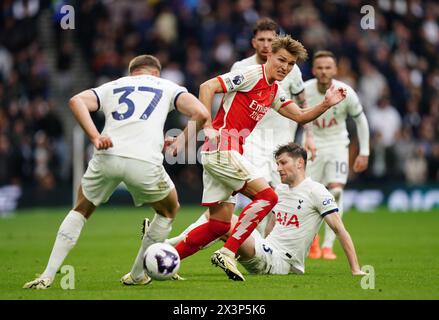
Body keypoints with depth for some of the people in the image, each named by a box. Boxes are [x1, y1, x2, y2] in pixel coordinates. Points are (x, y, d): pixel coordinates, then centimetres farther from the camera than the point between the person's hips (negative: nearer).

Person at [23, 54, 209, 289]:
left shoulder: (111, 87, 28)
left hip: (106, 156, 2)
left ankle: (47, 276, 14)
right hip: (145, 162, -2)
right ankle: (136, 275, 31)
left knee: (81, 210, 26)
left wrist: (95, 138, -2)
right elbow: (201, 114, 6)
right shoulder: (168, 87, 24)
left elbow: (76, 101, 7)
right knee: (169, 211, 28)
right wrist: (181, 143, 19)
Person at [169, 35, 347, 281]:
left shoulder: (275, 91, 18)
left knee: (220, 223, 7)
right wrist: (207, 127, -19)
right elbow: (207, 87, -13)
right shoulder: (251, 75, -9)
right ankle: (227, 253, -17)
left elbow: (300, 116, 19)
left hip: (222, 154, 9)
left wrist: (326, 105, 1)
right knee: (267, 195, -16)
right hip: (222, 148, -9)